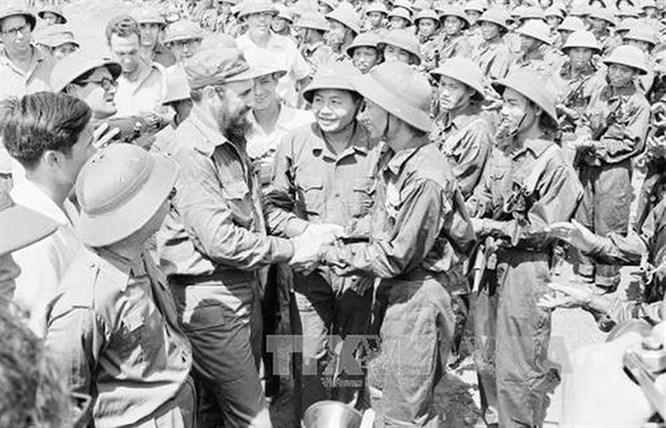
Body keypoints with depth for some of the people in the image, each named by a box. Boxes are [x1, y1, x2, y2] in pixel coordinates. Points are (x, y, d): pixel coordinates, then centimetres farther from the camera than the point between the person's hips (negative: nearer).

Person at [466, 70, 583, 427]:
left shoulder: (553, 165, -13)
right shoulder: (500, 153, 8)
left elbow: (542, 231, -15)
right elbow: (480, 200, 12)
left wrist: (491, 227, -17)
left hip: (527, 269, -7)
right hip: (492, 264, 7)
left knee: (518, 370, 2)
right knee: (486, 360, 18)